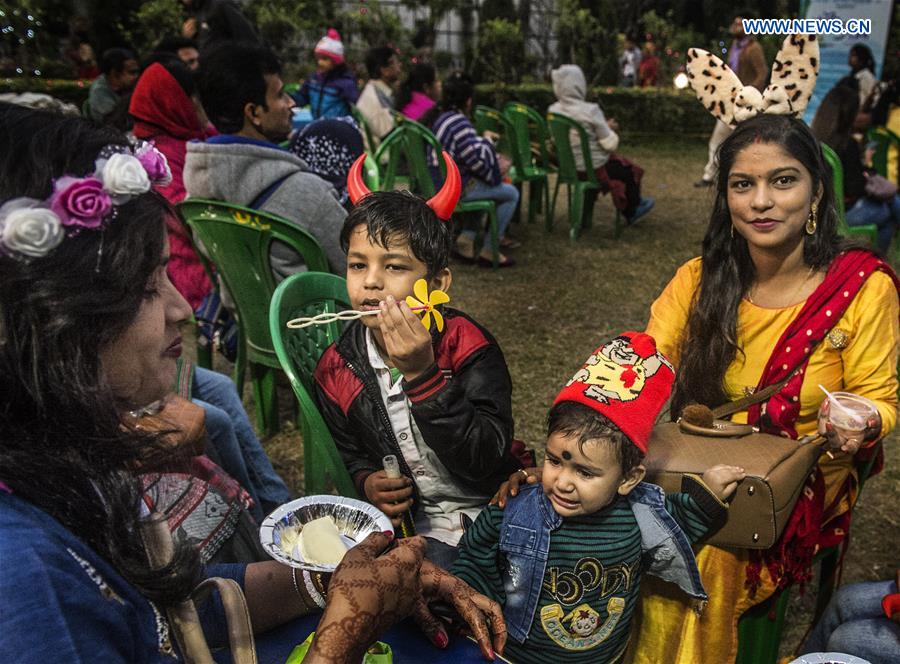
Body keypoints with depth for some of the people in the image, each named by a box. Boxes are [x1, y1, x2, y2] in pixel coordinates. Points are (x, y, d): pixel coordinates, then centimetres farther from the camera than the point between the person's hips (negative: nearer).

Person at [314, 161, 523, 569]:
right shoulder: (337, 370, -6)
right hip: (412, 524, 2)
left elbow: (486, 461, -26)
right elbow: (348, 454, 12)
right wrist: (367, 482, -12)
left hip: (492, 511, -2)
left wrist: (423, 374, -34)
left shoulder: (467, 344, -17)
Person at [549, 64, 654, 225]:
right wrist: (608, 128, 2)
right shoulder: (590, 110, -25)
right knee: (630, 172, 22)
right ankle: (632, 210, 45)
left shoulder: (553, 110, -6)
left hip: (569, 167, 7)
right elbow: (610, 144, -21)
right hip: (594, 168, -7)